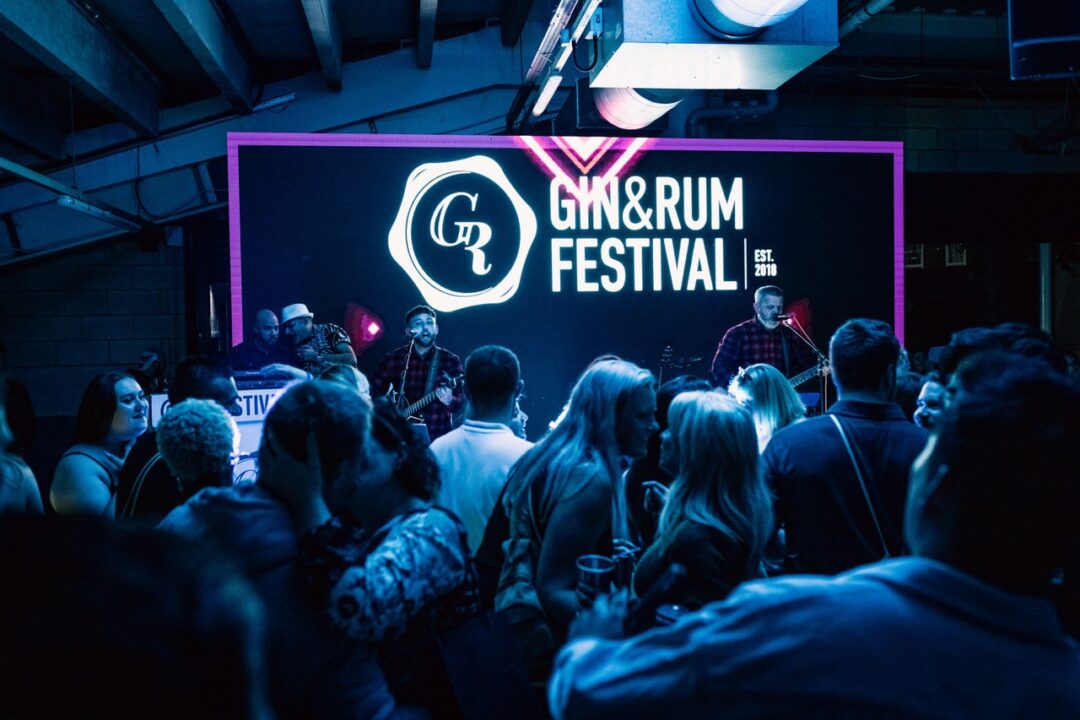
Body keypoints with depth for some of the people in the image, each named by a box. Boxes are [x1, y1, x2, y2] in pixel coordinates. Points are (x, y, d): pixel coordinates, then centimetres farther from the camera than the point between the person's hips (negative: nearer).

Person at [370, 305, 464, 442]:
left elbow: (459, 403, -2)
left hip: (438, 437, -1)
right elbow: (374, 392, 10)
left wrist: (450, 401, -23)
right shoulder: (393, 358, 3)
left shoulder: (450, 360, 1)